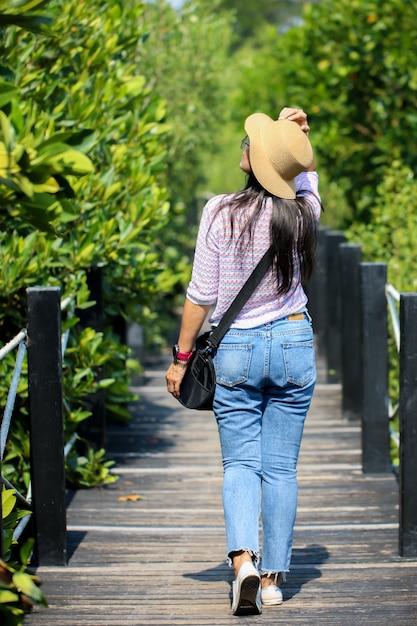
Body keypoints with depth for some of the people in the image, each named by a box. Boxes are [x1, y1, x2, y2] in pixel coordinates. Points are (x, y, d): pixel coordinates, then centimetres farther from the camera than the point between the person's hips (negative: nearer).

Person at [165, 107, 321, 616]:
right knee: (281, 468, 9)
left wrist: (182, 355, 1)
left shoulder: (221, 212, -13)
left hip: (236, 350, -2)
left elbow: (201, 293, -9)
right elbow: (307, 175, 22)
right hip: (294, 345, 2)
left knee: (240, 464, 5)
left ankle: (243, 559, -18)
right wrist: (298, 135, 5)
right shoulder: (304, 214, -5)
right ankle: (273, 578, 11)